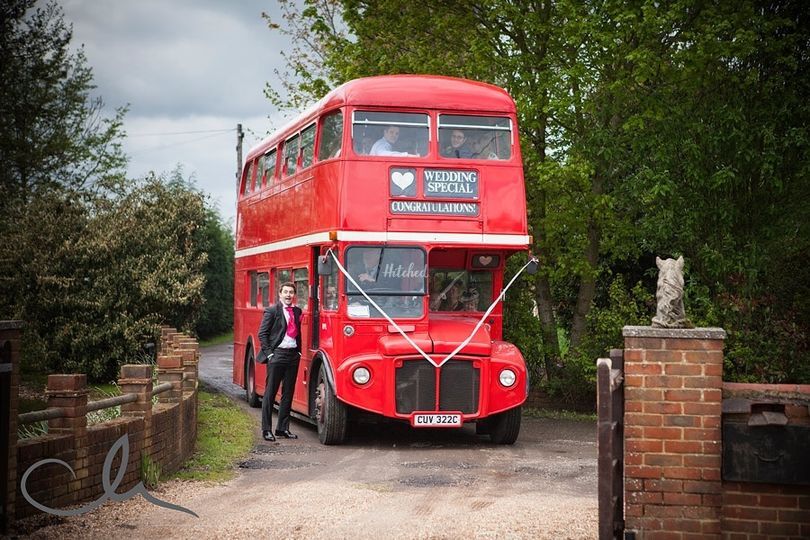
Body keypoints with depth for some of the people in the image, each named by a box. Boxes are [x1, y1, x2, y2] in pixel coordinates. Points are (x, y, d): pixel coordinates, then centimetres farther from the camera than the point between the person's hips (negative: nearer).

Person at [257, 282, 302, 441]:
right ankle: (267, 430, 2)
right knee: (270, 393, -1)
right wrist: (269, 354, -10)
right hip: (277, 355, -6)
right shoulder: (272, 311, -4)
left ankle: (283, 428, 17)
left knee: (288, 393, 9)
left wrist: (299, 351, 9)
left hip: (293, 355, 6)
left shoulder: (297, 311, 13)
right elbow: (262, 334, -5)